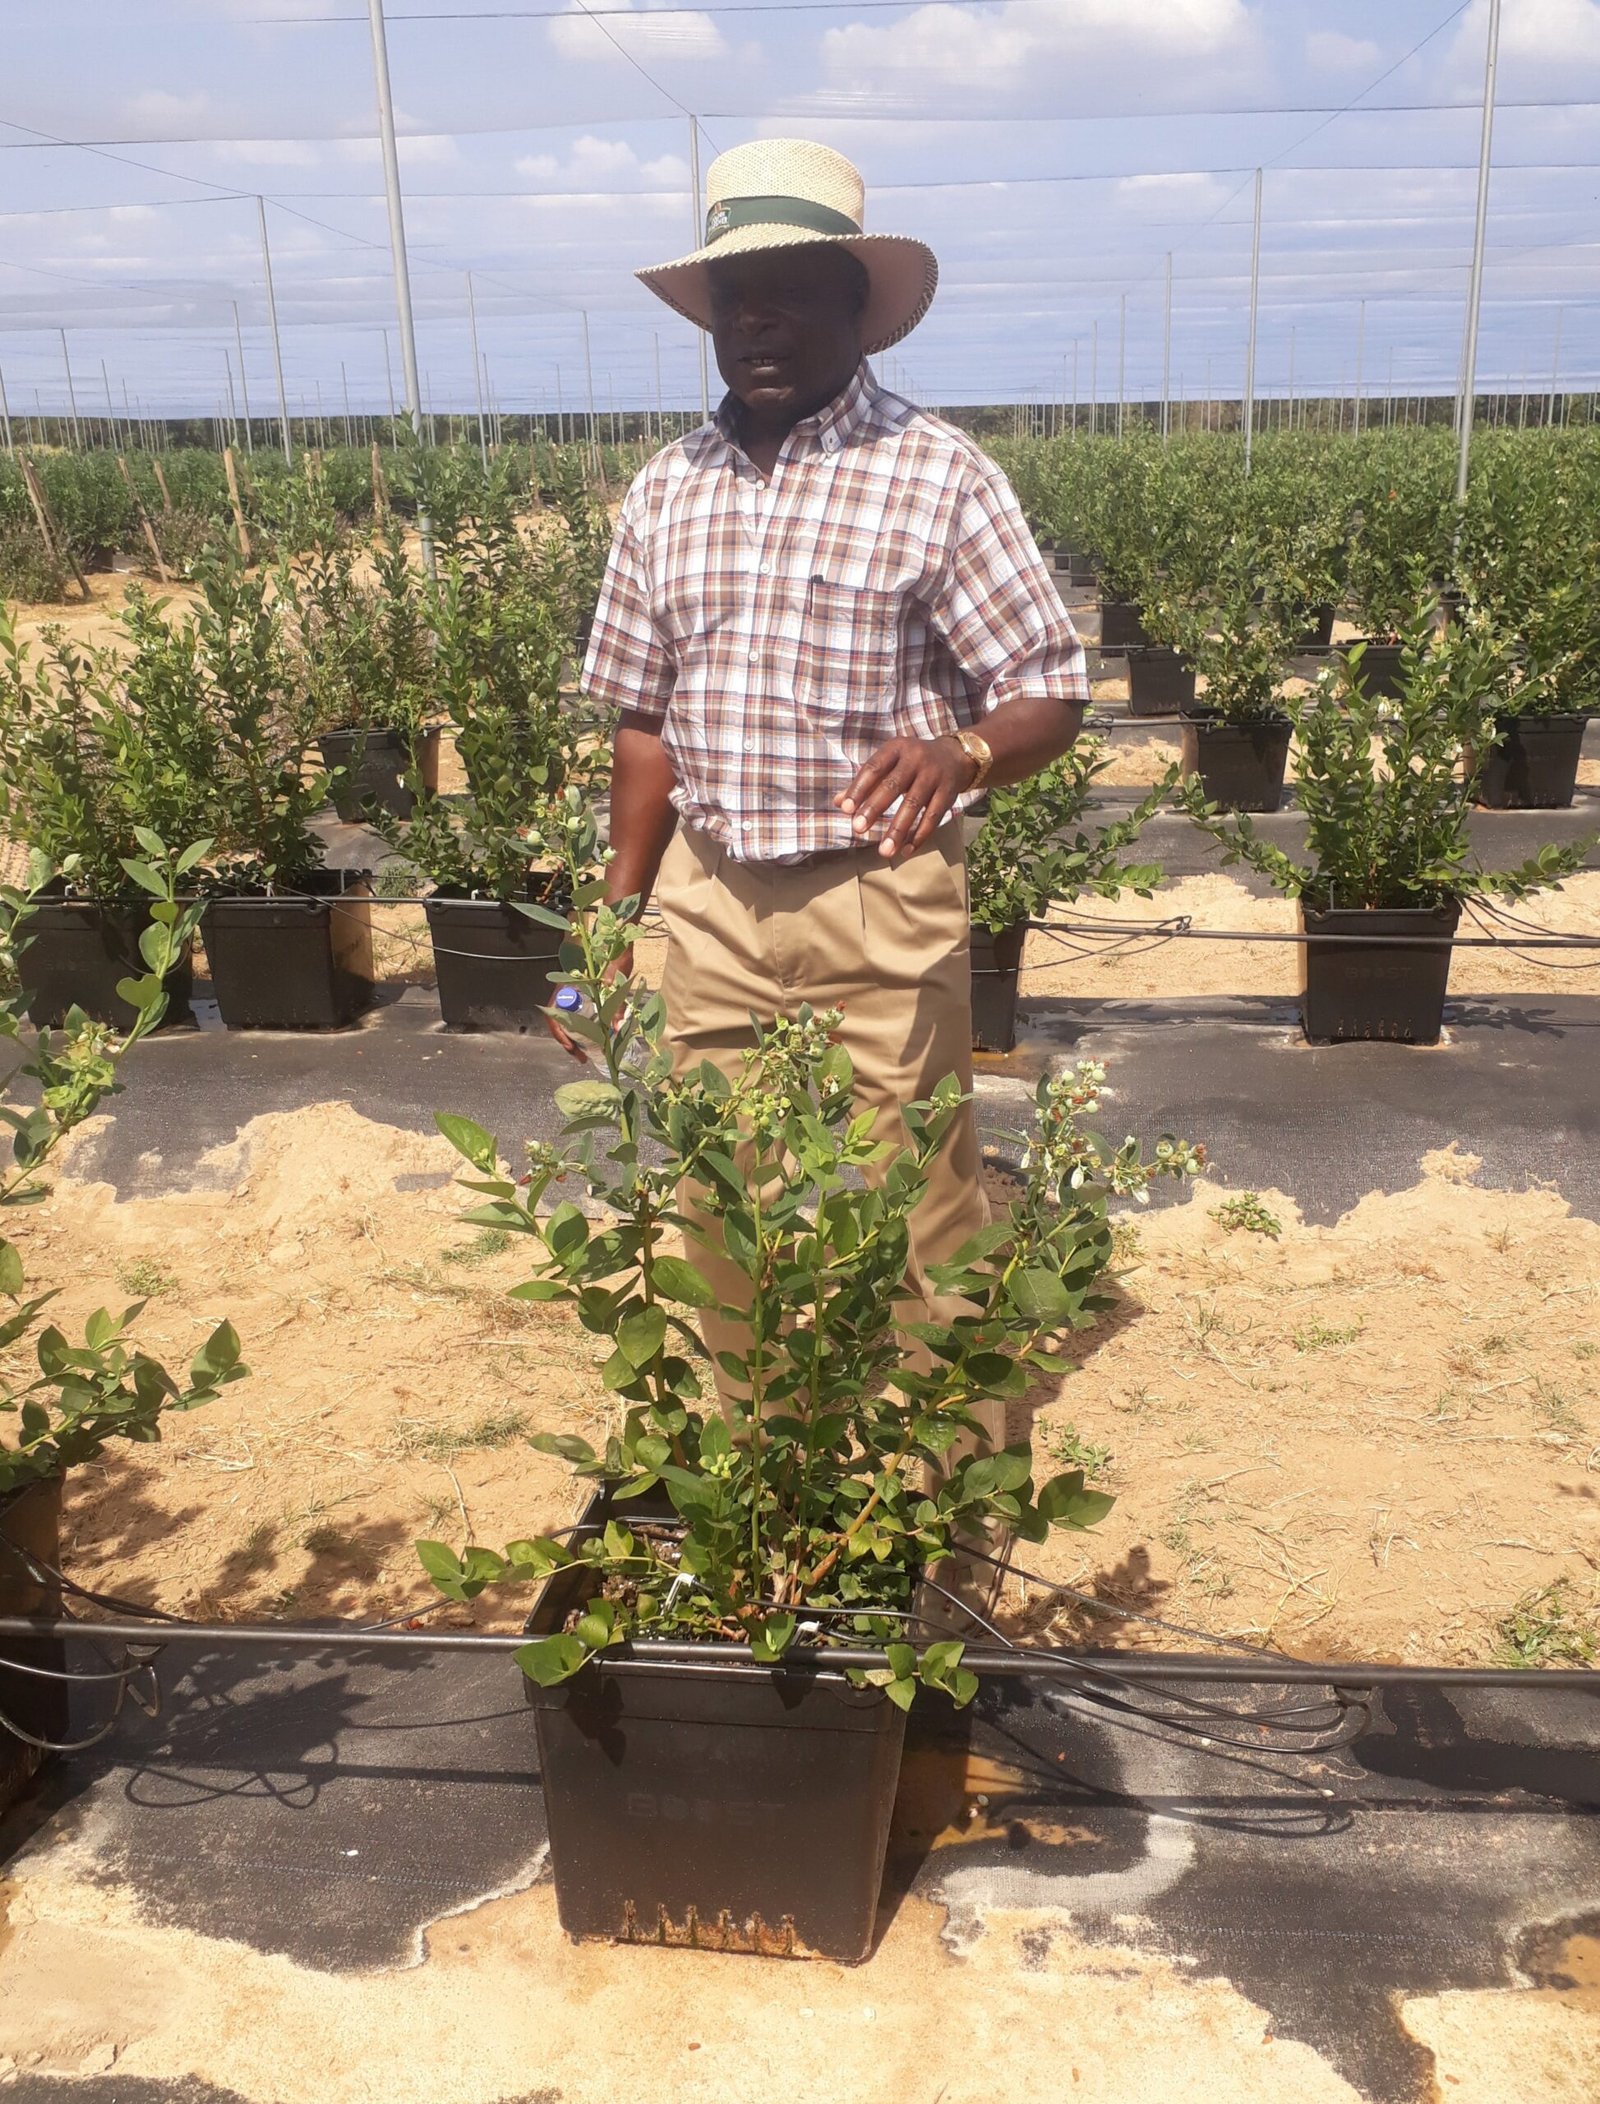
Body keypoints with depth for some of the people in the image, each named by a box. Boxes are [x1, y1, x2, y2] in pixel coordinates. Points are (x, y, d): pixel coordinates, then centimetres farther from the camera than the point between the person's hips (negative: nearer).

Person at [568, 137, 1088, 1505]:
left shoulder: (939, 477, -7)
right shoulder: (667, 493, 8)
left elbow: (1050, 695, -7)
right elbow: (647, 721, 14)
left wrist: (958, 751, -30)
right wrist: (619, 914, 12)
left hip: (880, 900, -4)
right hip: (711, 900, 5)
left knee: (915, 1209, 3)